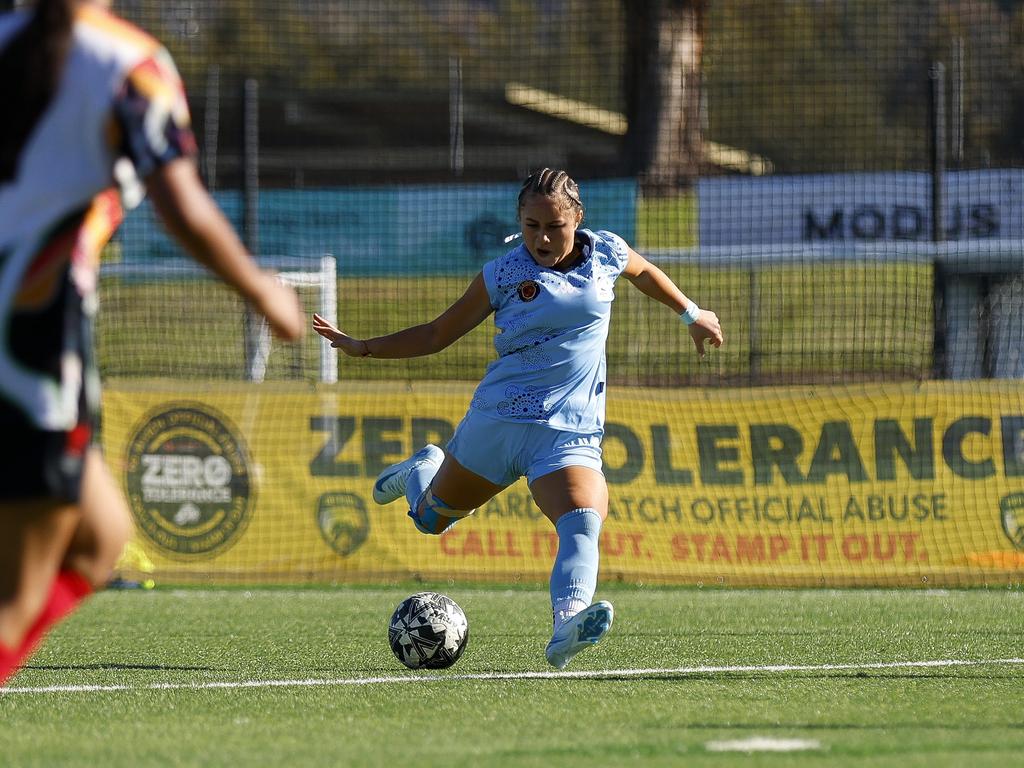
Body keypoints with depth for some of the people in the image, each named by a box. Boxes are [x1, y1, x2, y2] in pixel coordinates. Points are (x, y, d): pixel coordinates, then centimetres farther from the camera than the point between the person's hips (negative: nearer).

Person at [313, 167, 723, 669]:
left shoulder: (606, 254, 2)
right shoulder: (503, 275, -3)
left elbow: (644, 273, 27)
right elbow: (438, 334, 6)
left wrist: (693, 315, 34)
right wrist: (361, 348, -2)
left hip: (570, 435, 0)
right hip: (496, 421, 0)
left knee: (583, 525, -29)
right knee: (431, 518, 18)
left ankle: (567, 627, -49)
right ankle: (422, 472, 53)